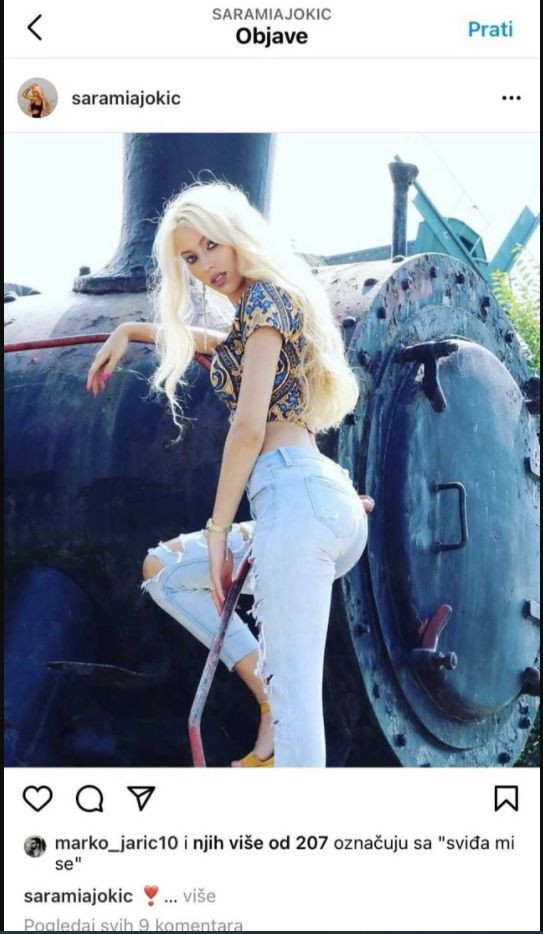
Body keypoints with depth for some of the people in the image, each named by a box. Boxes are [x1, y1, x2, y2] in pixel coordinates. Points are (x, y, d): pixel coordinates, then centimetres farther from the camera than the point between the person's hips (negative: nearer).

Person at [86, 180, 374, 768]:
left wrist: (218, 527, -7)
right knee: (162, 568, 22)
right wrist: (128, 331, 45)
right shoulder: (259, 314, 26)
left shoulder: (264, 296, -2)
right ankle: (268, 697, 6)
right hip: (334, 504, 10)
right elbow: (211, 344, 50)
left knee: (293, 692, -12)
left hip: (293, 492, -10)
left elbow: (249, 425, -11)